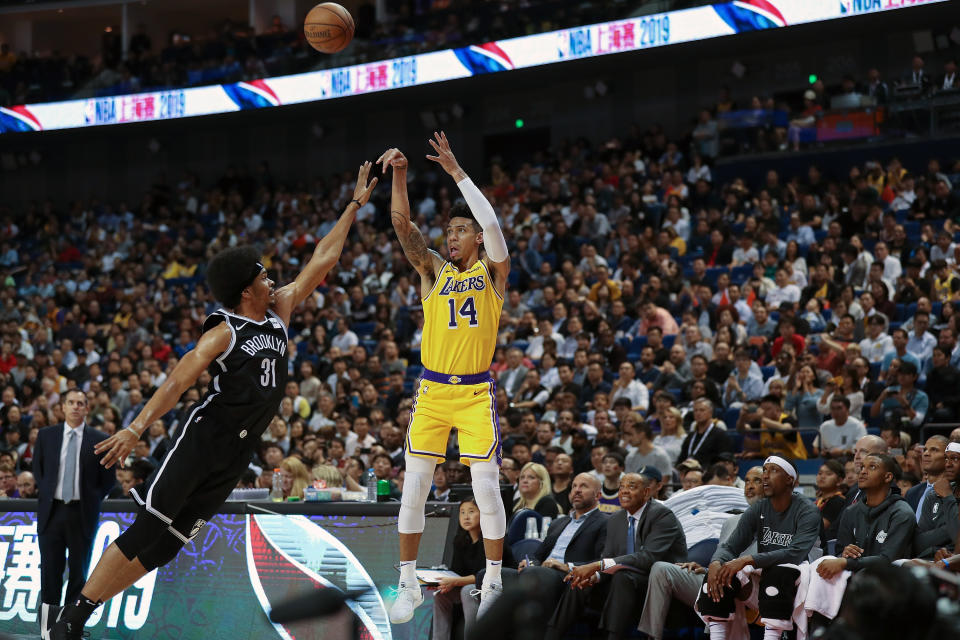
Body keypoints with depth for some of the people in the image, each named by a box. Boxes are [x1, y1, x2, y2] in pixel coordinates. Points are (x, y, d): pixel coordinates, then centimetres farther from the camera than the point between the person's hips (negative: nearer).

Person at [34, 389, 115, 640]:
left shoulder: (99, 440, 1)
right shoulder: (46, 435, 8)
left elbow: (108, 478, 6)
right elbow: (37, 469, 15)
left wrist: (93, 500, 0)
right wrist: (46, 494, 6)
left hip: (82, 513, -1)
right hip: (51, 511, 1)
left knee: (79, 570, 1)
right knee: (50, 569, 0)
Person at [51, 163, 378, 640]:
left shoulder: (278, 313, 13)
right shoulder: (223, 333, -7)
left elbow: (320, 263, 18)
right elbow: (179, 380, -16)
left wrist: (355, 206, 20)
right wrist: (136, 429, -27)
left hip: (235, 456, 6)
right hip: (204, 439, -6)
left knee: (166, 543, 2)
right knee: (148, 529, -12)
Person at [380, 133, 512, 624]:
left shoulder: (493, 272, 2)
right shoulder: (433, 270, 7)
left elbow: (491, 224, -15)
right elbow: (402, 224, -6)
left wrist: (456, 172, -17)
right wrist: (399, 176, -20)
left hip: (477, 392, -2)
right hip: (432, 390, 2)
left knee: (486, 488, -3)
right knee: (414, 487, -1)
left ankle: (493, 579, 10)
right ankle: (408, 585, 7)